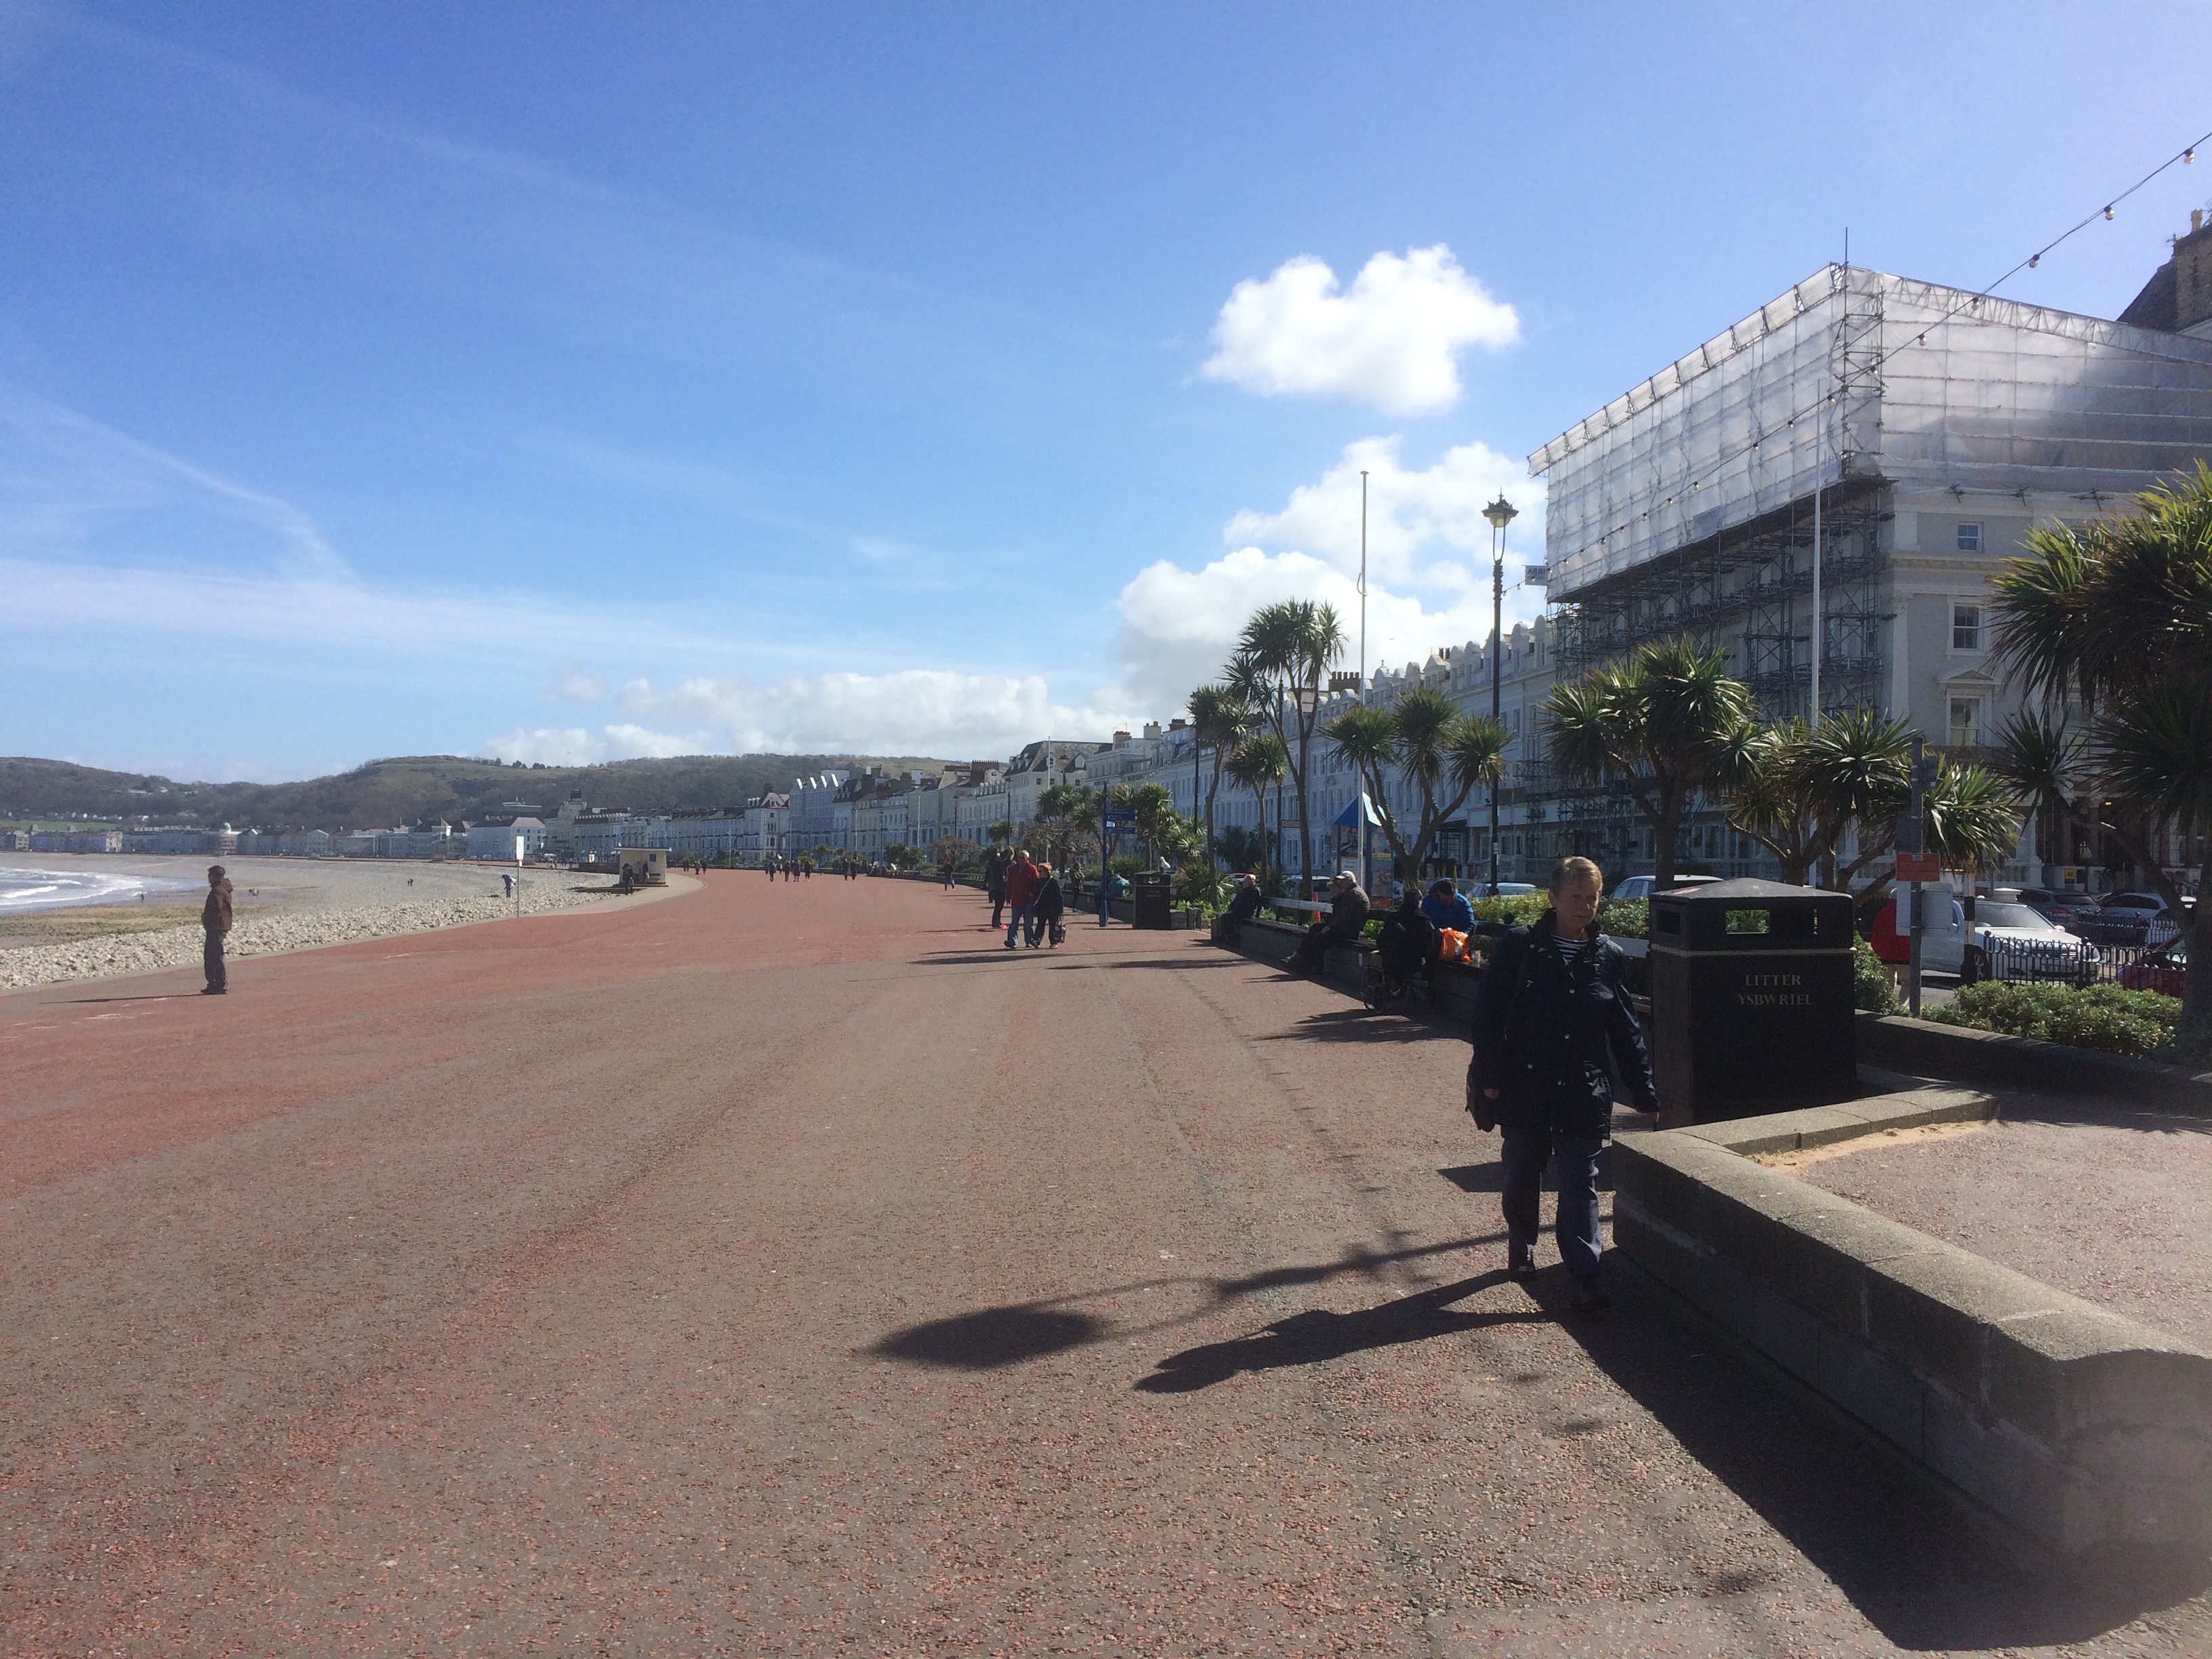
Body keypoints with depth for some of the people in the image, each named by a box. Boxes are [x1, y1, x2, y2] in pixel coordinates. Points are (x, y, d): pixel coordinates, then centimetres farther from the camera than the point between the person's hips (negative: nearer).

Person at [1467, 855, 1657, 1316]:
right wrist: (1489, 1077, -9)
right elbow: (1488, 1013, -5)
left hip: (1584, 1092, 0)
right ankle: (1521, 1248, 38)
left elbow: (1625, 1031, 8)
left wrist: (1644, 1091, 7)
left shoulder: (1607, 956, 3)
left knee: (1580, 1185, -2)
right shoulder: (1519, 946, -5)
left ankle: (1586, 1277, 0)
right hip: (1525, 1087, 0)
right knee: (1522, 1175, 16)